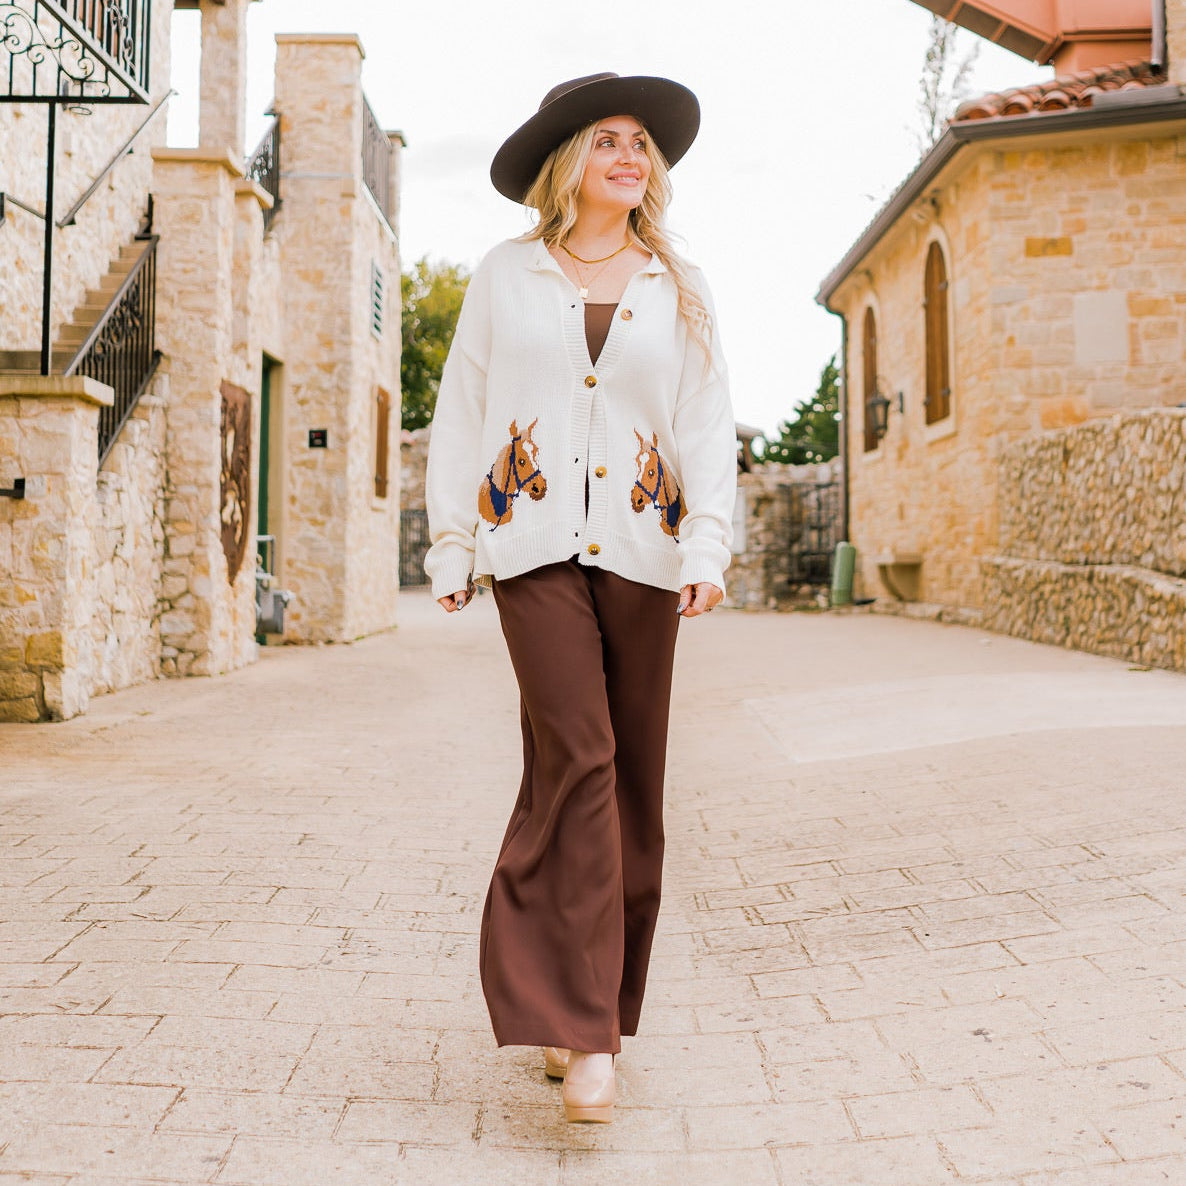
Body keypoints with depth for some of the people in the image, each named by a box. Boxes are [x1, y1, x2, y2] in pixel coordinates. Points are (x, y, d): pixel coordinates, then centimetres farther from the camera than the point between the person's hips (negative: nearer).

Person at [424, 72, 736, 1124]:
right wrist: (451, 547, 5)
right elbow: (460, 414, 11)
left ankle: (573, 1005, 20)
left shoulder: (679, 287, 13)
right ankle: (584, 1032, -11)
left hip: (641, 551, 2)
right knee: (578, 757, -15)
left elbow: (708, 421, 6)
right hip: (534, 543, -2)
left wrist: (709, 546, -8)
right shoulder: (507, 276, 10)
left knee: (629, 779, 3)